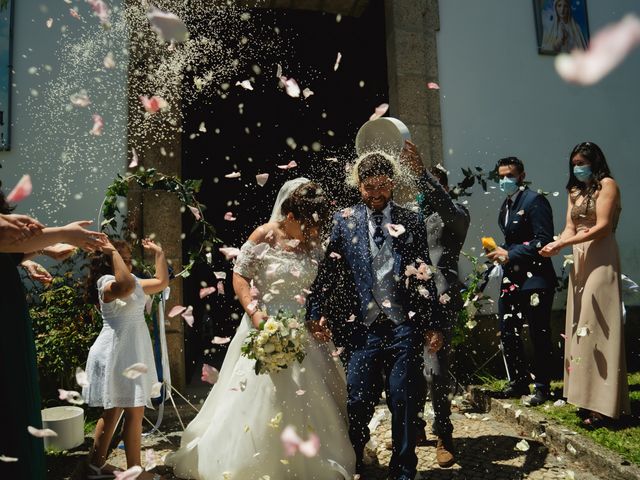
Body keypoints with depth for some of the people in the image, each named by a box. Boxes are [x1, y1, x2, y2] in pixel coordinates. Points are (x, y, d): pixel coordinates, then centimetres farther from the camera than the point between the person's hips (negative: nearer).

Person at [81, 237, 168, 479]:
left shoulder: (135, 282, 11)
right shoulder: (107, 283, -16)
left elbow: (162, 282, 20)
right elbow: (127, 286, -40)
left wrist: (159, 253, 19)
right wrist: (114, 252, -31)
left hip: (131, 352, 10)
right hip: (117, 352, -10)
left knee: (114, 410, 18)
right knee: (134, 412, -3)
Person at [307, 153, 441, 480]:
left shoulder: (412, 221, 7)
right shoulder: (343, 220, 7)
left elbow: (425, 276, 7)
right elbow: (326, 268, 3)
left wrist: (432, 325, 5)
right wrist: (315, 312, -7)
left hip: (404, 327, 0)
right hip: (363, 327, 0)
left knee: (404, 401, 8)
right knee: (358, 401, 7)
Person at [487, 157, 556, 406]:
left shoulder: (534, 200, -11)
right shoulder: (506, 205, 14)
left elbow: (544, 240, -18)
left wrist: (510, 255, -19)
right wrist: (501, 253, 4)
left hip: (535, 278, -8)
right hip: (511, 278, 8)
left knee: (539, 334, 3)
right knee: (507, 332, 11)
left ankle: (542, 387, 18)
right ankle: (519, 382, 26)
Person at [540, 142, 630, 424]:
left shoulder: (607, 185, -3)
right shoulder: (574, 191, 18)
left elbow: (602, 227, -13)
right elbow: (570, 228, 9)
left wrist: (563, 243, -17)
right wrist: (556, 246, -11)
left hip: (600, 260, -7)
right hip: (579, 261, 7)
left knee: (597, 326, -8)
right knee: (580, 325, 5)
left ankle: (603, 405, -4)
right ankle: (587, 396, 12)